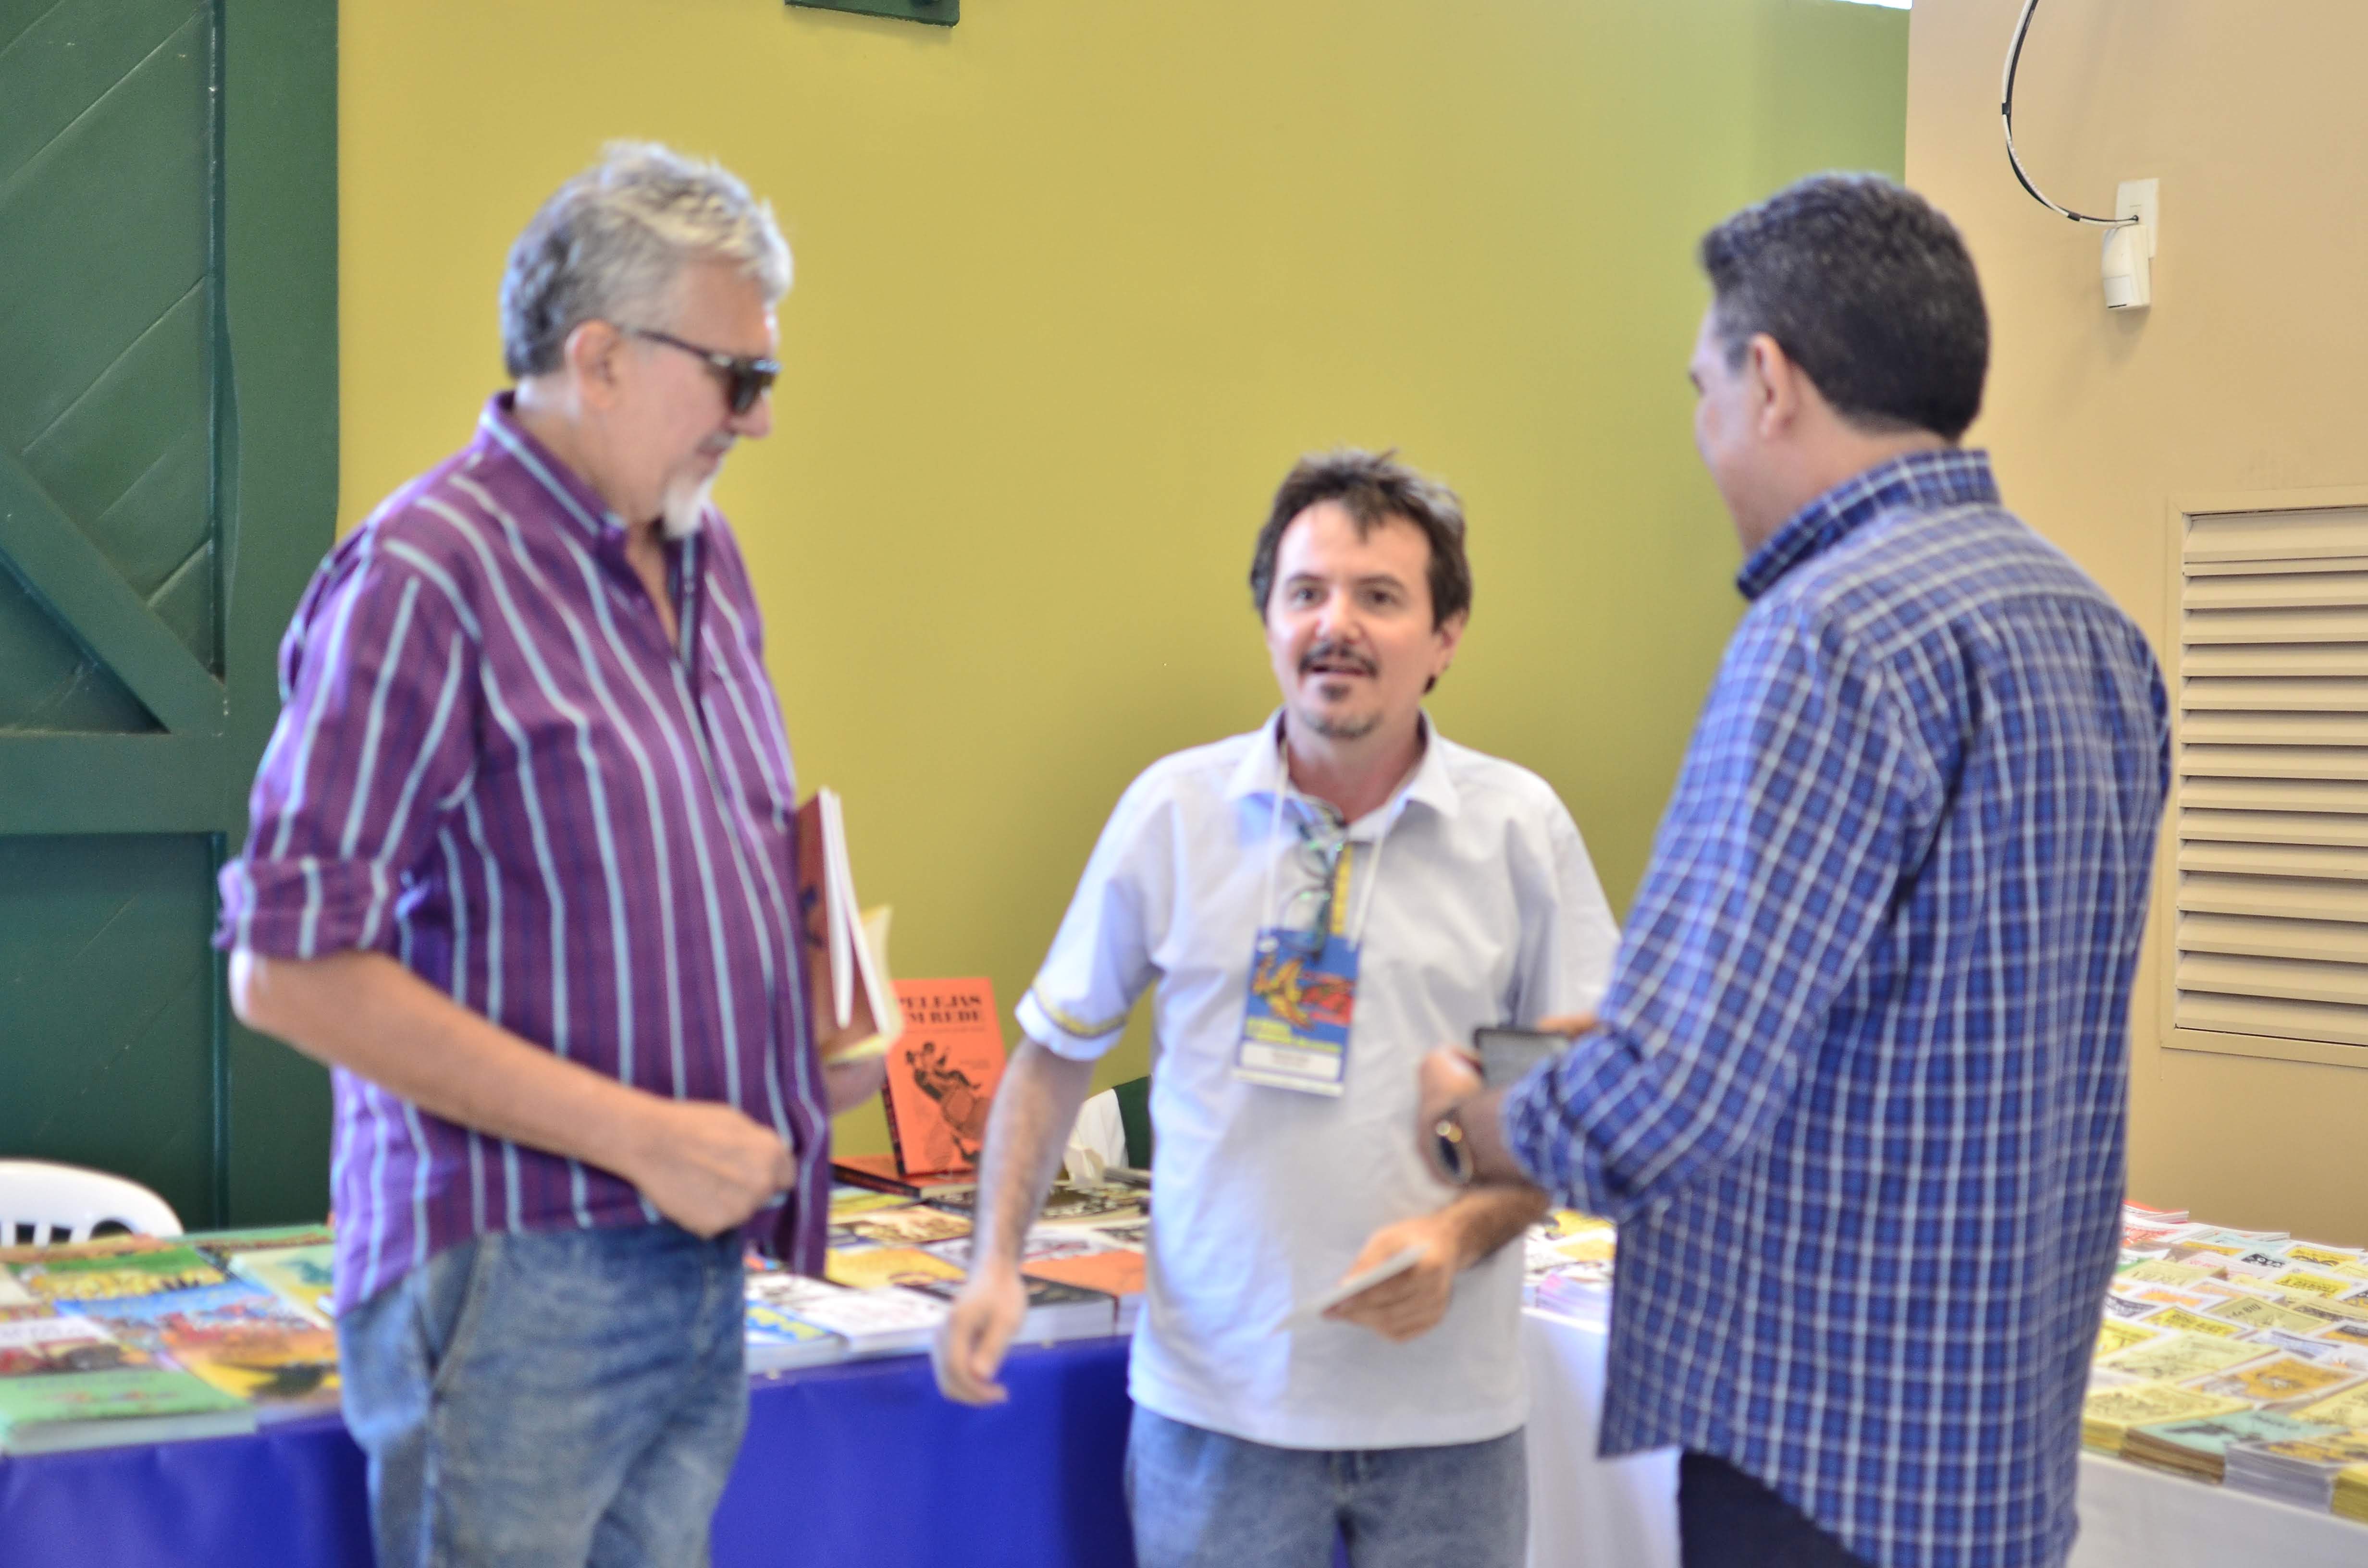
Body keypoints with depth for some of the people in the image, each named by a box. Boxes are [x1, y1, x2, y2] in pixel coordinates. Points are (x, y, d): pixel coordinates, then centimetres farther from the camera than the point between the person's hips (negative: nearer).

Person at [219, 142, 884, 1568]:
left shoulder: (706, 559, 11)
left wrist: (811, 1039, 5)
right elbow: (290, 969, -17)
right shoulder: (427, 575, -13)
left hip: (701, 1262, 7)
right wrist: (634, 1133, -18)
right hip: (516, 1278, -7)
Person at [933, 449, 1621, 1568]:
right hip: (1216, 1398, 0)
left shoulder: (1521, 827, -2)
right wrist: (996, 1264, -3)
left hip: (1443, 1410, 0)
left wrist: (1461, 1233, -13)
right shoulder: (1174, 809, -1)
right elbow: (1057, 1051, 8)